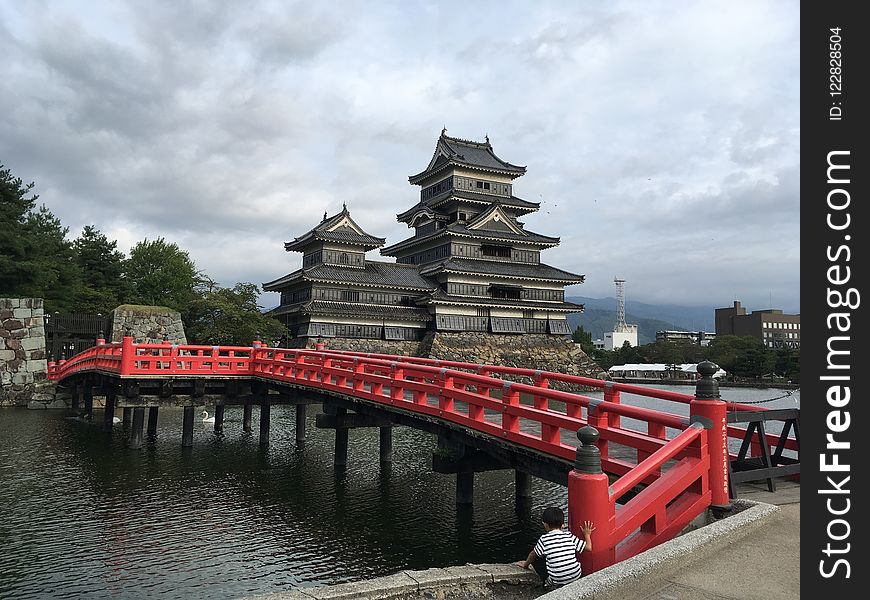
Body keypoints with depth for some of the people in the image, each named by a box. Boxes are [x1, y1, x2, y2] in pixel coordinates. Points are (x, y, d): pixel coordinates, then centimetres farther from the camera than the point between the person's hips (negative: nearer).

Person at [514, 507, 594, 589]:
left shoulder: (544, 539, -7)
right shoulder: (569, 536, -2)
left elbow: (533, 555, 7)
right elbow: (588, 548, 2)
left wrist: (526, 564, 26)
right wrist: (587, 534, 21)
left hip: (557, 581, -3)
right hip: (576, 576, 3)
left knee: (536, 560, 12)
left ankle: (549, 583, 4)